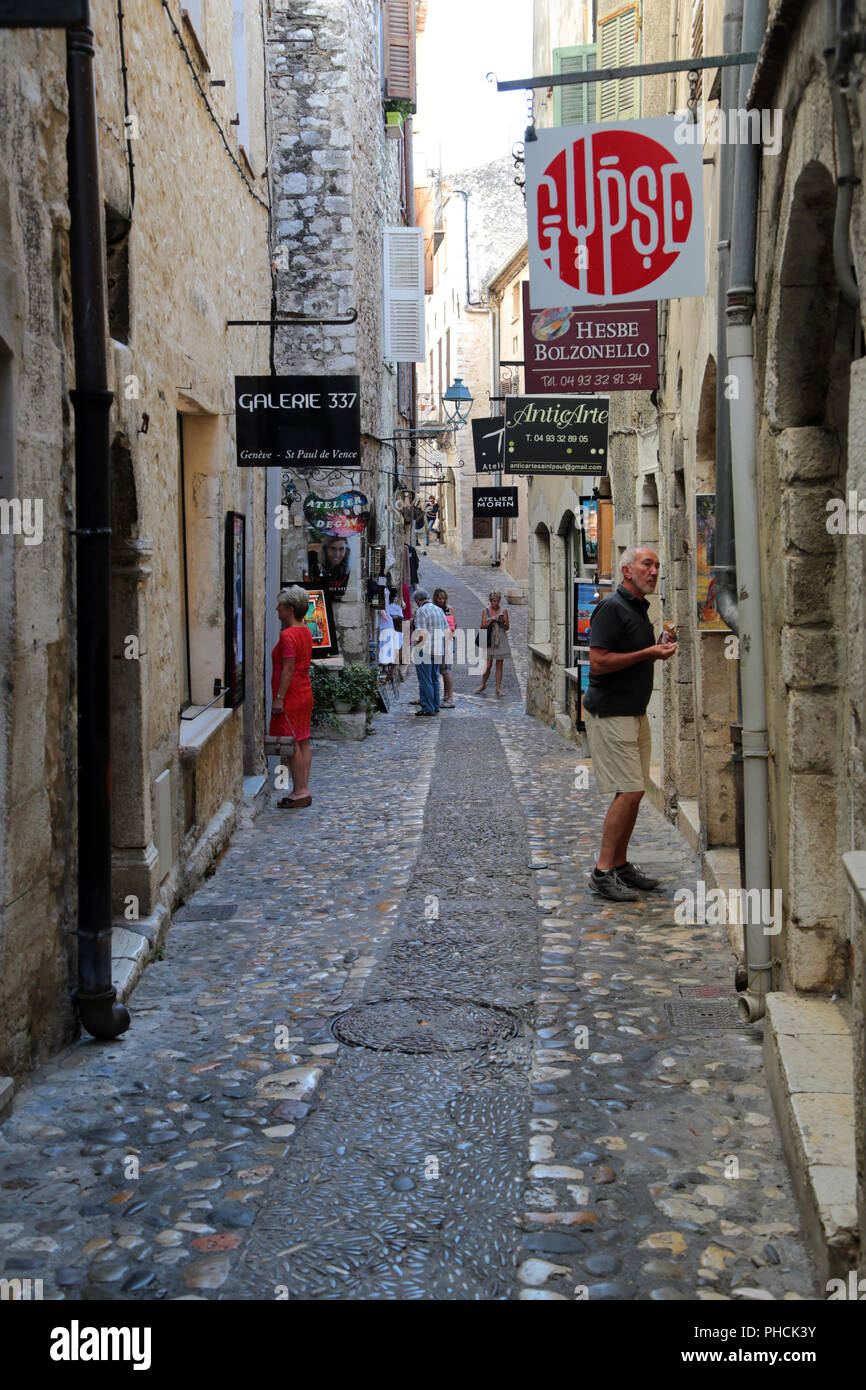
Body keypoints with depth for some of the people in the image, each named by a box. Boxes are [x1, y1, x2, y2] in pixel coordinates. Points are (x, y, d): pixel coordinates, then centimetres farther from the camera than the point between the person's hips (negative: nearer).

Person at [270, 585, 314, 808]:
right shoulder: (305, 631, 11)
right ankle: (304, 789, 15)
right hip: (305, 694, 9)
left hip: (291, 696, -9)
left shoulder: (288, 635, -17)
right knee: (303, 742, 11)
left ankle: (299, 791, -3)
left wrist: (279, 698, -20)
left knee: (292, 744, -5)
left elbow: (288, 669, -21)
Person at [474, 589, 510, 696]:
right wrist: (491, 620, -15)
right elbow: (482, 627, -1)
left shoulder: (504, 611, 4)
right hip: (489, 641, -1)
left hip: (501, 641, 1)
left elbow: (507, 627, 5)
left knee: (499, 665, 3)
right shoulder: (485, 611, 3)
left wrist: (502, 622, -15)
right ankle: (482, 685, 16)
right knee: (487, 665, -3)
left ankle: (498, 688, 9)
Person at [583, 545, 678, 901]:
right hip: (610, 714, -10)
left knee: (634, 791, 9)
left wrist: (660, 649, 8)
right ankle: (603, 871, -6)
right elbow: (599, 662, -21)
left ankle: (621, 864, 18)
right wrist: (648, 653, -19)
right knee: (629, 791, -13)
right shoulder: (611, 609, -13)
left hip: (635, 712, 10)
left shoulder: (640, 610, 17)